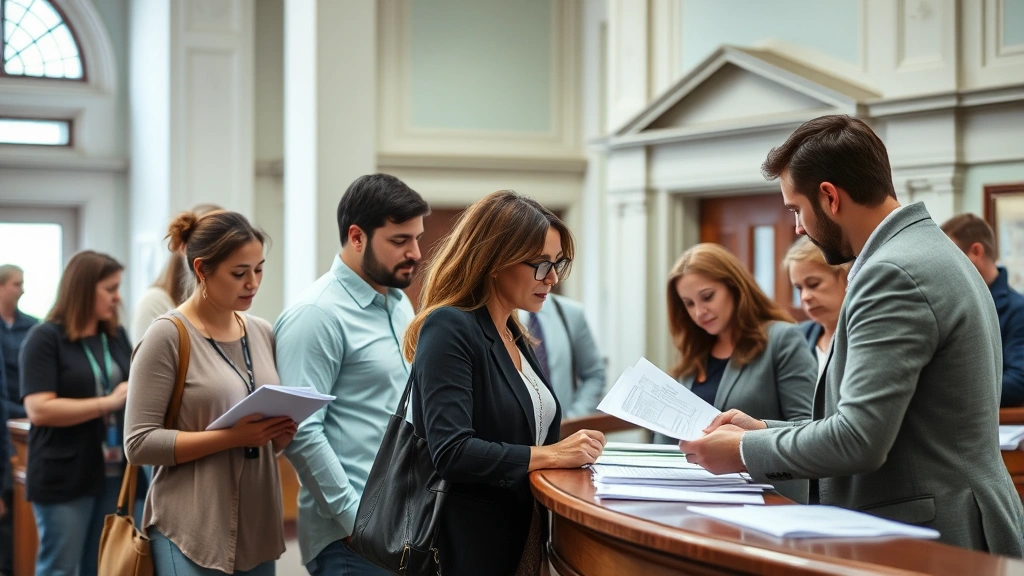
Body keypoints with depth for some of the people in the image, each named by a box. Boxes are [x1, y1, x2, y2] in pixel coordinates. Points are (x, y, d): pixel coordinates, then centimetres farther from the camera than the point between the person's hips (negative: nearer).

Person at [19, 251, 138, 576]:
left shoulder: (117, 337, 11)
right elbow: (39, 410, -17)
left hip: (114, 474, 6)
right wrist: (109, 403, -20)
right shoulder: (45, 338, -7)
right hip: (65, 477, -6)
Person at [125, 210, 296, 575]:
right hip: (192, 533, -6)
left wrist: (282, 433, -3)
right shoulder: (168, 336, -9)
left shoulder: (262, 333, 9)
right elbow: (140, 443, -13)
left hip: (257, 527, 6)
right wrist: (232, 437, -20)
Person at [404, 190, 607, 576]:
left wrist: (574, 450, 1)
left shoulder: (515, 338, 12)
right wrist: (552, 455, -21)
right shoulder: (449, 329, -15)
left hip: (525, 537, 8)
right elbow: (451, 453, -24)